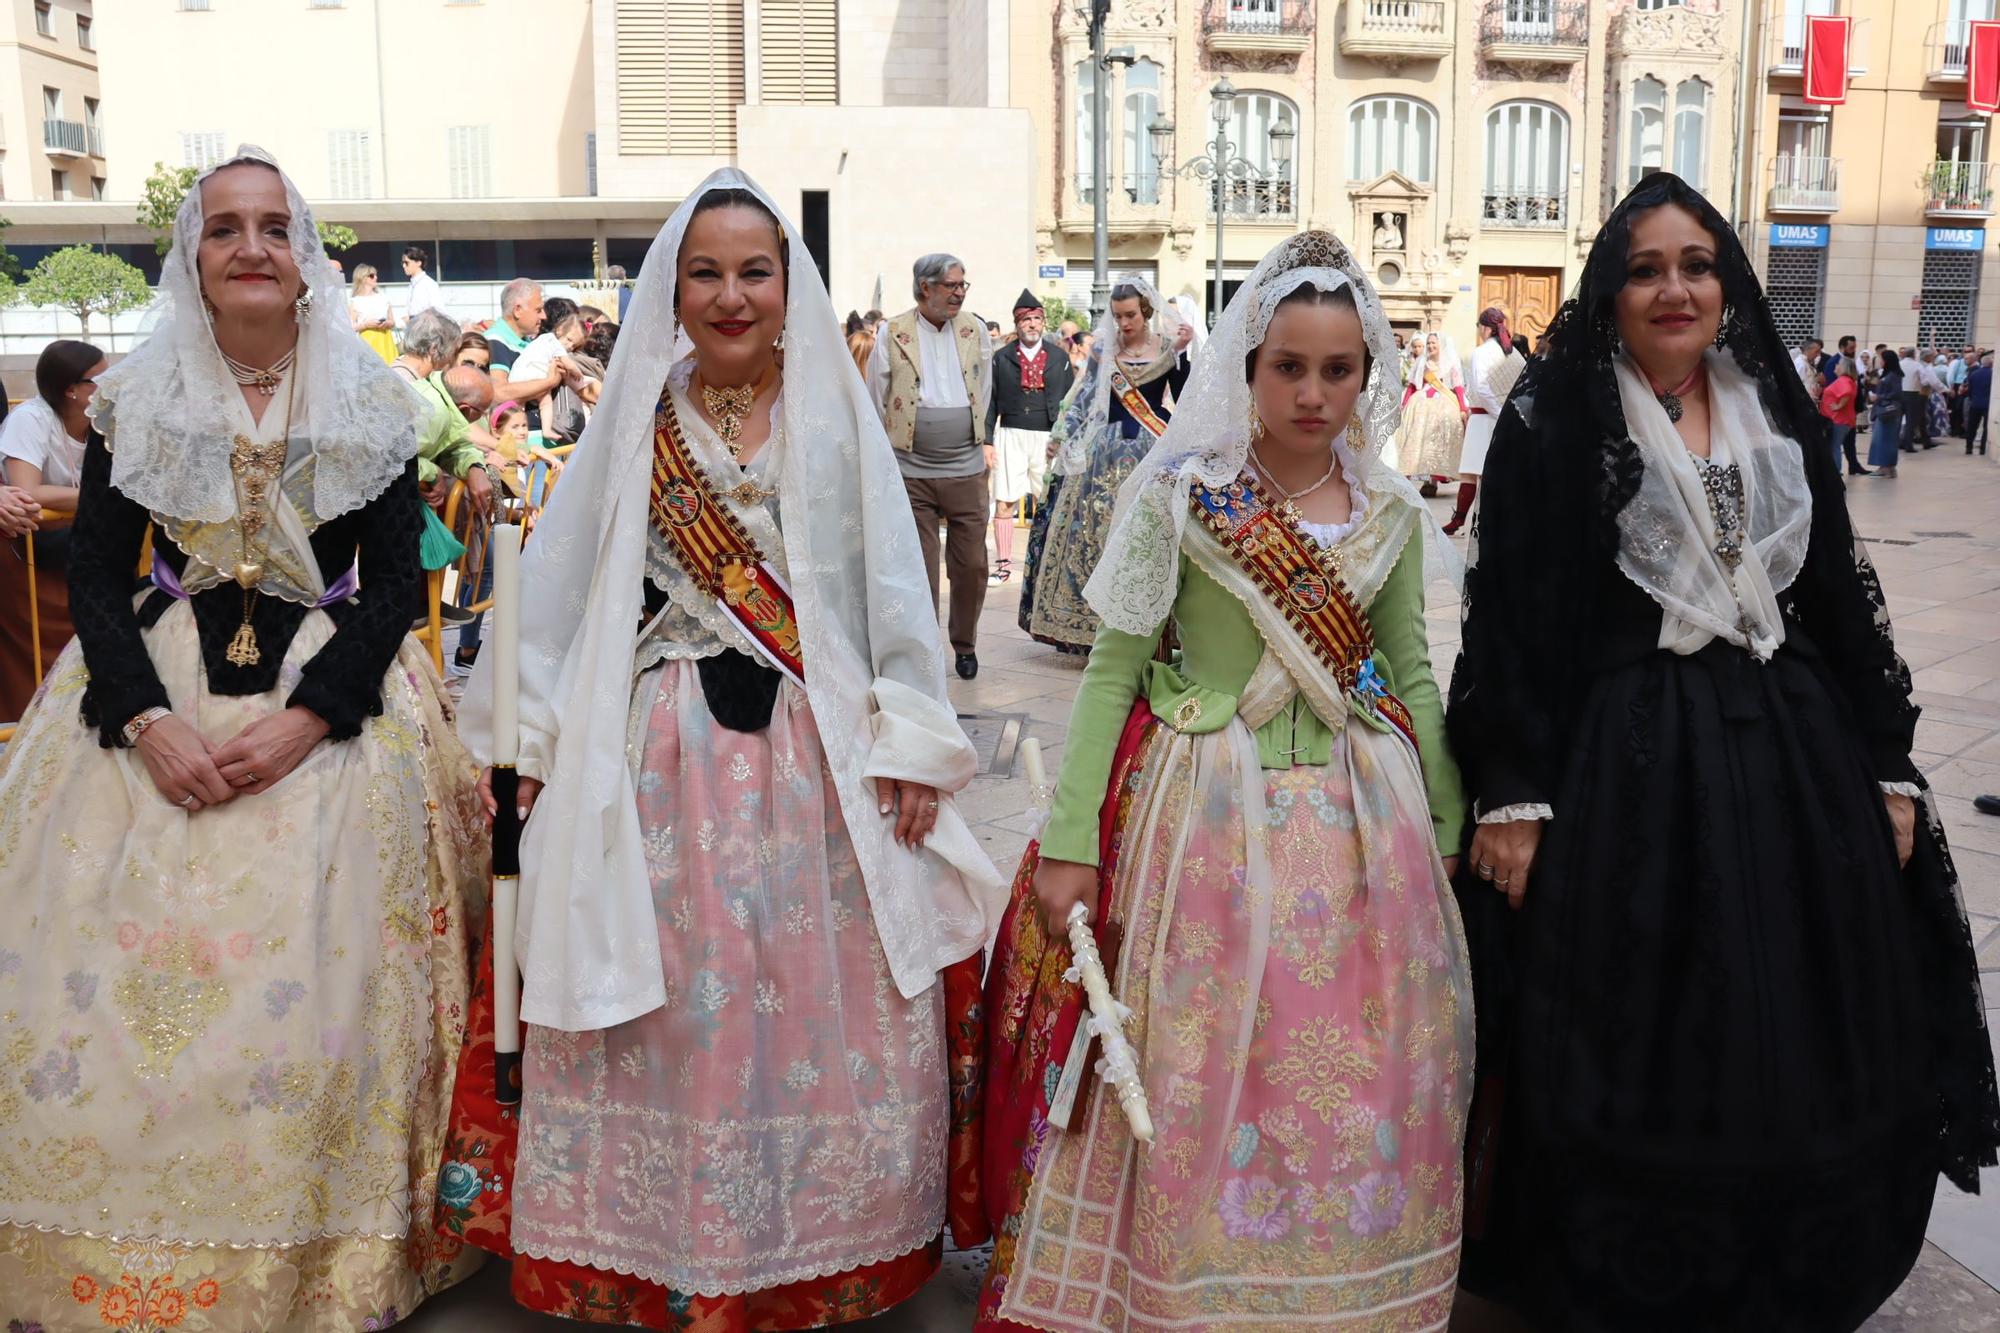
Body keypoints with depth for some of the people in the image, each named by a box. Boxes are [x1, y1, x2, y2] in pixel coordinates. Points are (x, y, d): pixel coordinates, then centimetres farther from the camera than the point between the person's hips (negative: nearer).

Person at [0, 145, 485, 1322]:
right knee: (123, 967, -4)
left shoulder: (373, 407, 1)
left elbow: (396, 584, -2)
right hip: (157, 702, 2)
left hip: (331, 699, -1)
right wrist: (148, 717, -13)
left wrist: (304, 720, -15)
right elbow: (95, 574, 3)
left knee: (310, 974, -8)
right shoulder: (134, 399, 5)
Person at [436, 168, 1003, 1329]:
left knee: (823, 1004, 3)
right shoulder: (635, 419, 6)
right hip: (665, 755, 0)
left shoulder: (837, 414, 4)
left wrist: (911, 743, -5)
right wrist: (527, 737, 2)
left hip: (817, 754, 0)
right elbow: (558, 583, 7)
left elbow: (892, 583, 2)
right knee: (669, 1010, 4)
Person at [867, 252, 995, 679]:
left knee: (972, 565, 5)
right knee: (918, 569, 2)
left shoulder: (975, 330, 6)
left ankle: (965, 645, 23)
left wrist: (983, 443, 14)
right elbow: (875, 401, 4)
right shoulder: (893, 334, -1)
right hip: (911, 472, -2)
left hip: (967, 470, 2)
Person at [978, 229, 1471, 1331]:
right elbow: (1112, 670, -5)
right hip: (1207, 812, -3)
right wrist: (1068, 844, -10)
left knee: (1353, 1090, 9)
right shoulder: (1176, 493, -5)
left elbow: (1412, 674, 13)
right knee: (1197, 1079, 3)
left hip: (1360, 821, 3)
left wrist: (1446, 830, 12)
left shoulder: (1393, 513, 6)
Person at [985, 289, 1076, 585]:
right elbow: (990, 402, 6)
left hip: (1048, 438, 0)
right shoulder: (1002, 358, 7)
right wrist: (987, 441, 0)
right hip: (1010, 436, 0)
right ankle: (1004, 565, 8)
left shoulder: (1059, 359, 9)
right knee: (1004, 503, -2)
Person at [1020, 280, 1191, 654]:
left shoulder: (1167, 350, 1)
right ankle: (1099, 621, 12)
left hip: (1152, 451, -3)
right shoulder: (1105, 350, 8)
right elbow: (1084, 398, 14)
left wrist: (1182, 354, -16)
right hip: (1107, 451, 3)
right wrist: (1063, 438, 9)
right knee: (1097, 535, 2)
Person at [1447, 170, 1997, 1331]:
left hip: (1793, 761, 5)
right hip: (1621, 767, -5)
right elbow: (1509, 621, -8)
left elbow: (1842, 600, 13)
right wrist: (1510, 796, -14)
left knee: (1799, 1050, 11)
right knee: (1633, 1064, 3)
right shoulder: (1554, 425, -4)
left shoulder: (1783, 421, 11)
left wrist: (1888, 770, 9)